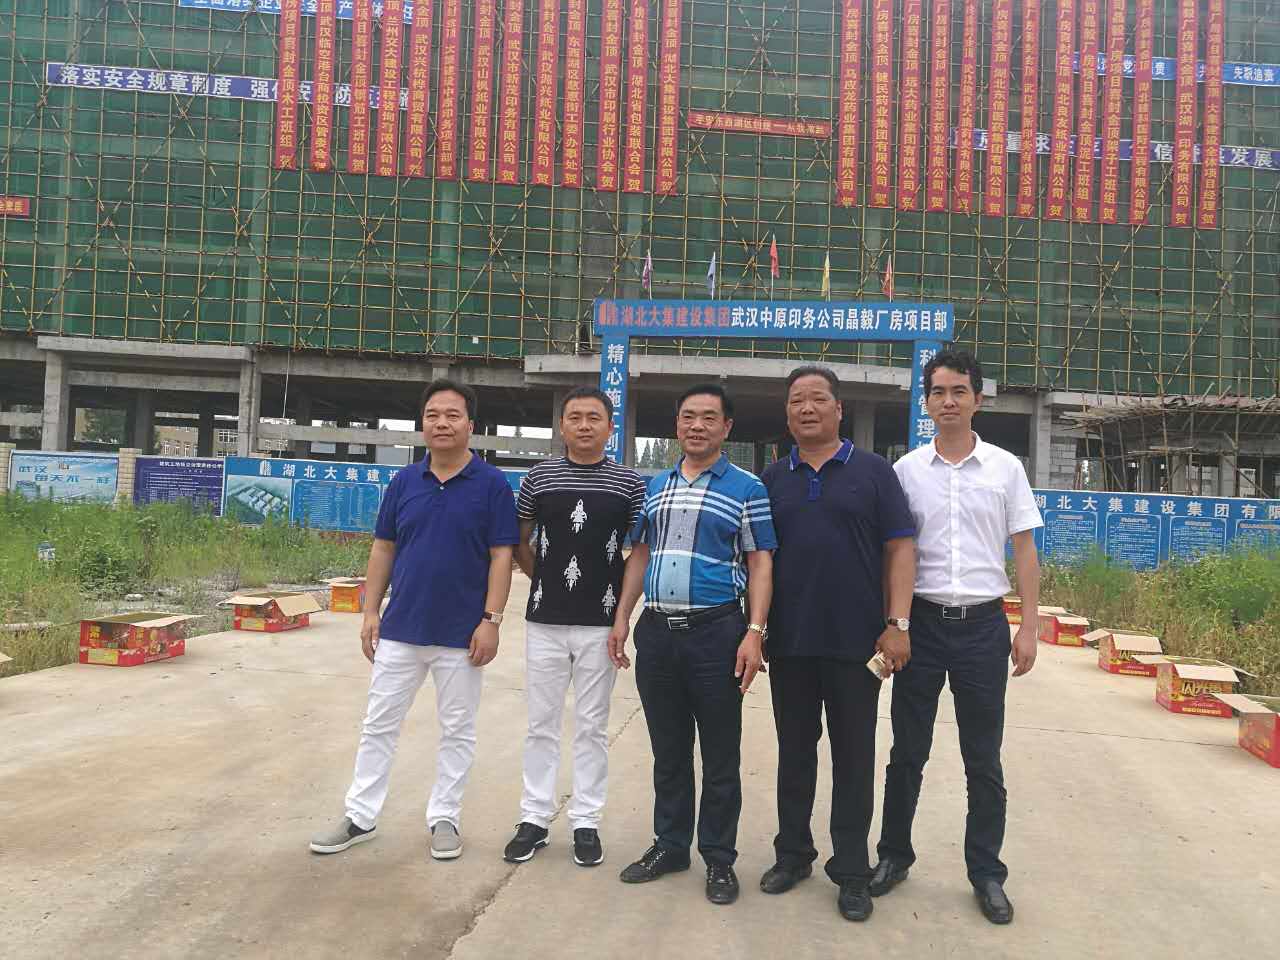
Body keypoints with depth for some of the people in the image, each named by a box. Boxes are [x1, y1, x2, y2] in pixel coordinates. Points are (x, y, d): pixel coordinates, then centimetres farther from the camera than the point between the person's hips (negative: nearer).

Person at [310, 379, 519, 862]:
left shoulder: (492, 484, -6)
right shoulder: (403, 482, 4)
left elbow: (501, 556, -8)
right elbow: (382, 549, 8)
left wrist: (491, 620, -13)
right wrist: (370, 611, 3)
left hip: (460, 633, -3)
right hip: (400, 628, 3)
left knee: (457, 731, 10)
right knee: (378, 725, 11)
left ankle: (444, 818, 25)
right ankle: (360, 816, 25)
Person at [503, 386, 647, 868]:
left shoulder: (629, 483, -1)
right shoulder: (539, 477, 2)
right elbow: (519, 541, 13)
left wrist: (623, 606, 1)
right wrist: (546, 580, 11)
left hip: (601, 622, -1)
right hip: (545, 620, 1)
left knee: (592, 726, 8)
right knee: (541, 724, 9)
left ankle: (586, 821, 19)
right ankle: (535, 818, 21)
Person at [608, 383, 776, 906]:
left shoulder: (746, 489, -2)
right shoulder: (655, 486, 12)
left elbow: (760, 565, -5)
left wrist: (754, 633, -14)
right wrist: (621, 618, 10)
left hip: (715, 633, -4)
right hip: (656, 632, 4)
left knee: (720, 756, 5)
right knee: (668, 751, 15)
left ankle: (719, 858, 19)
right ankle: (669, 845, 29)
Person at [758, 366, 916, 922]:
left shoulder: (873, 472, 2)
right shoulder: (772, 480, 9)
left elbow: (899, 548, -2)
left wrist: (897, 624, -11)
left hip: (855, 642, -2)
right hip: (789, 642, 3)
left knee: (854, 760, 6)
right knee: (794, 753, 13)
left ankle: (851, 872, 18)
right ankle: (793, 855, 28)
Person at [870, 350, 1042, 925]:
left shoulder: (1005, 467, 2)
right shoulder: (906, 469, 1)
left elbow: (1024, 550, 4)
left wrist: (1028, 628, -1)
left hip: (983, 624, 0)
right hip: (921, 622, 0)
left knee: (984, 760, 8)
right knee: (907, 752, 10)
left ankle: (986, 873, 23)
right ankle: (894, 856, 26)